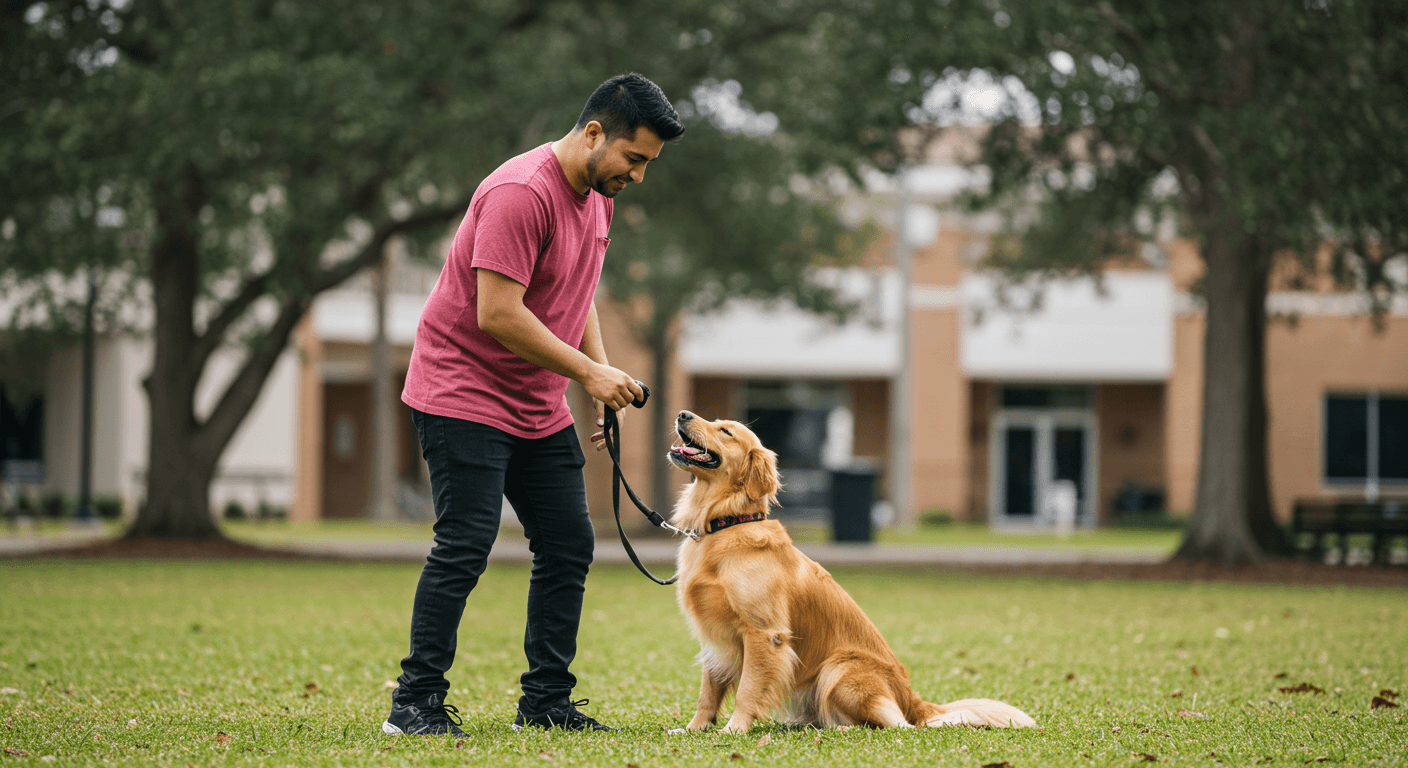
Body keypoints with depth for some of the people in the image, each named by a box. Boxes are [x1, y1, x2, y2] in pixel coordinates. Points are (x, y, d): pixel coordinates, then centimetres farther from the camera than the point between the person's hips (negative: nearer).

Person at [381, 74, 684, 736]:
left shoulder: (597, 196, 9)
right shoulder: (521, 193, -22)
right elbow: (498, 314, -27)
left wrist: (603, 377, 7)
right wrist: (587, 371, -22)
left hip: (538, 406, 9)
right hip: (463, 393, -9)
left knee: (569, 545, 5)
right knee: (465, 546, -13)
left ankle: (547, 701, 12)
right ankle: (415, 703, -7)